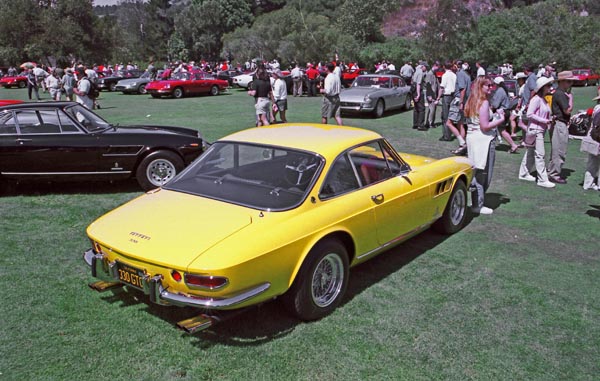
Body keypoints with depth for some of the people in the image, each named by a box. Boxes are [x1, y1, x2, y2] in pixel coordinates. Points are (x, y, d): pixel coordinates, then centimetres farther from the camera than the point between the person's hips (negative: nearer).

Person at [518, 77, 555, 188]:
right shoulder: (536, 99, -14)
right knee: (540, 154, -8)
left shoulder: (544, 100, 14)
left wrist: (550, 119, 3)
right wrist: (544, 120, -19)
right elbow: (529, 114, -20)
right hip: (535, 130, -10)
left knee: (531, 152, 16)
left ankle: (524, 174, 26)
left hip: (541, 130, 10)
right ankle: (542, 180, -6)